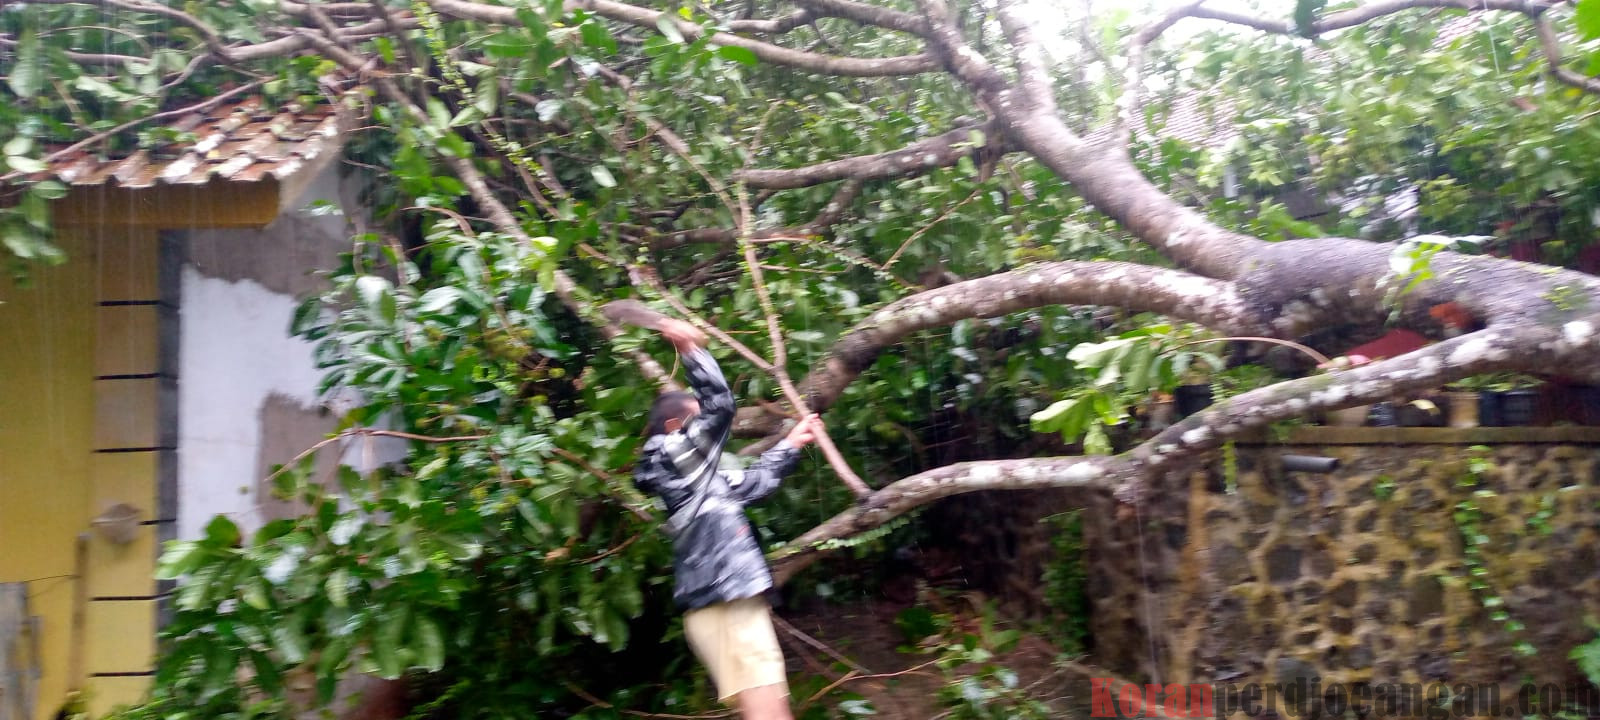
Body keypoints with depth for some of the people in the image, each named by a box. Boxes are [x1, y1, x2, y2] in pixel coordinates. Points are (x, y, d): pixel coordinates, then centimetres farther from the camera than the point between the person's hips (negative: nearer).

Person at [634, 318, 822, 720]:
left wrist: (792, 444, 43)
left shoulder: (701, 479, 23)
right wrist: (692, 350, -8)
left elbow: (755, 481, 34)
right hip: (726, 607, -10)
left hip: (730, 604, 10)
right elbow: (721, 405, -13)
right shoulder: (673, 459, -4)